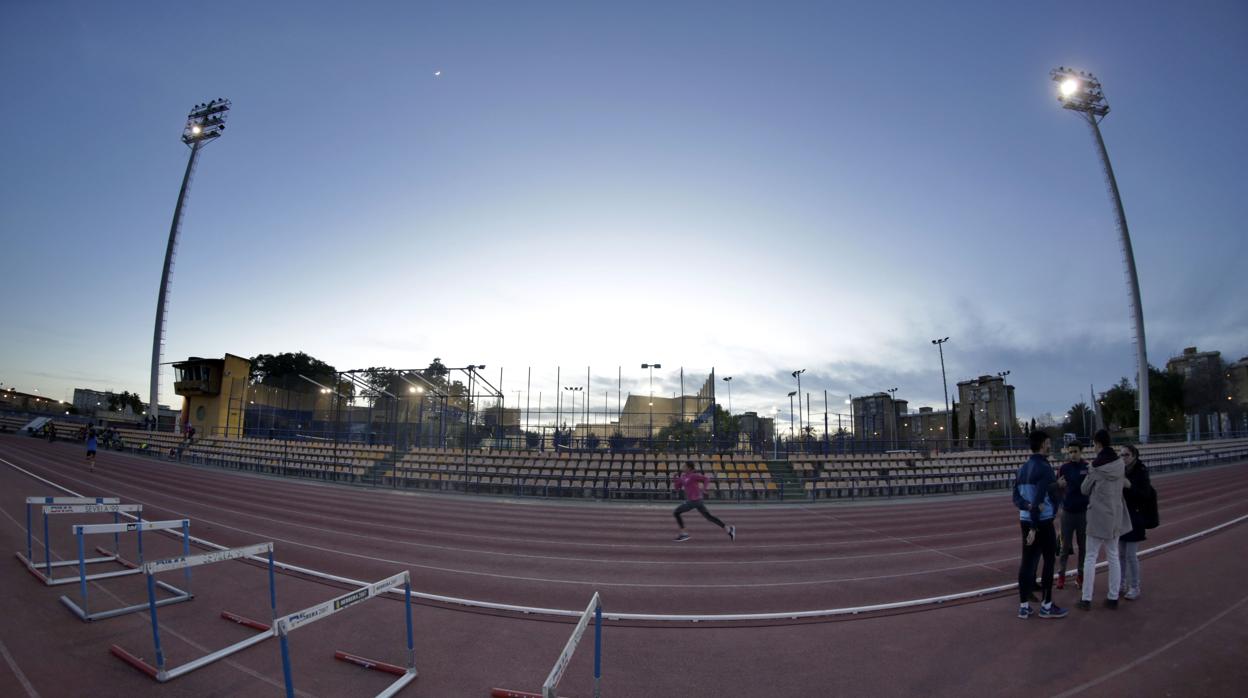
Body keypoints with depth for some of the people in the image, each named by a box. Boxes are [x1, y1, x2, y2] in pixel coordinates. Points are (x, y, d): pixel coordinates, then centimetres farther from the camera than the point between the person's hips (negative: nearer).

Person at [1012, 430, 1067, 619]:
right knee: (1049, 561, 6)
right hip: (1042, 521, -7)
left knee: (1027, 561, 9)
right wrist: (1034, 527, -19)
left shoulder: (1023, 468, 11)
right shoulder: (1044, 468, -13)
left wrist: (1028, 506, -13)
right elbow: (1039, 499, -19)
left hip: (1025, 520, 7)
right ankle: (1047, 605, 14)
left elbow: (1016, 496, 4)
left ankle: (1024, 606, 13)